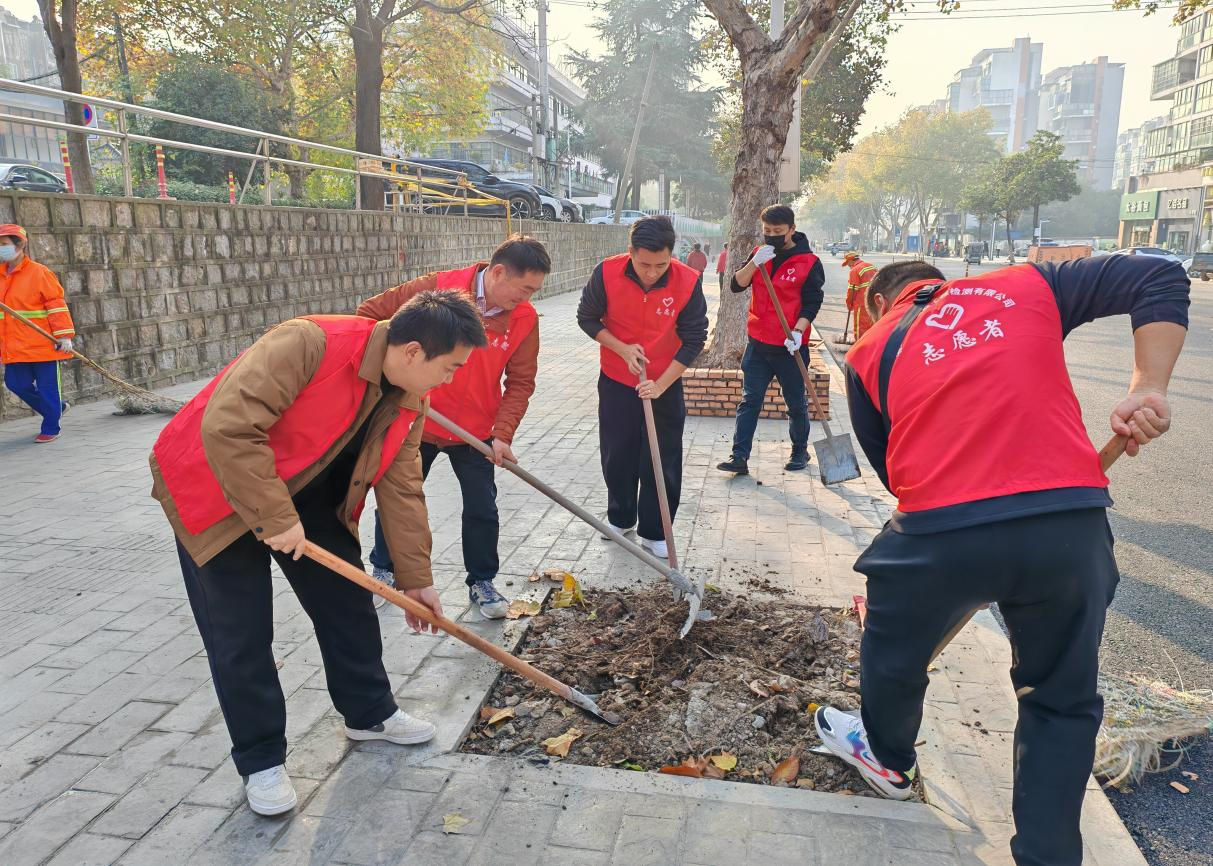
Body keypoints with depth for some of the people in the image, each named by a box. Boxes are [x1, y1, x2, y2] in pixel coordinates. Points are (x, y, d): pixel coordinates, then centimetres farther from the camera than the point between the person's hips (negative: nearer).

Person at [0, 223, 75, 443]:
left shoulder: (39, 272, -9)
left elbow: (57, 304, -12)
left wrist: (64, 335, -17)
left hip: (43, 344, -7)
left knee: (47, 387, 1)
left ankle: (50, 429, 14)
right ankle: (56, 408, 29)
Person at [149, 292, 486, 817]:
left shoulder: (409, 403, -9)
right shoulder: (310, 344, -34)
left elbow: (401, 491, -1)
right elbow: (227, 427, -37)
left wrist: (415, 578, 1)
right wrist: (275, 518, -31)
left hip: (308, 494, 7)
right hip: (213, 486, -7)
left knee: (348, 601, 10)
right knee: (241, 633, -3)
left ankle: (369, 712, 31)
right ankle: (260, 760, 16)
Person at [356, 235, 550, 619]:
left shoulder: (525, 319, -11)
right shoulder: (437, 288, -19)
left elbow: (520, 383, -7)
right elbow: (370, 314, -11)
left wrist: (502, 434, -17)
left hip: (476, 431, 1)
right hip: (416, 420, -1)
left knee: (482, 510, 7)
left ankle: (482, 582, 28)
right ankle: (383, 570, 37)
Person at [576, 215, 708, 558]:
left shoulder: (689, 282, -20)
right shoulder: (607, 273, -19)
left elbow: (694, 340, -13)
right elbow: (587, 317, -4)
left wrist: (660, 385, -18)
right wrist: (623, 349, -16)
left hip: (666, 384, -1)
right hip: (616, 382, 1)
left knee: (663, 463, 3)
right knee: (617, 456, 12)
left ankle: (655, 533, 19)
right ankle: (620, 519, 34)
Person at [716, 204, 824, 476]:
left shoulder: (809, 262, -6)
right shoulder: (760, 254, 8)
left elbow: (812, 303, -8)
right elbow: (736, 285, -2)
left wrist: (798, 331, -22)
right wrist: (755, 263, -18)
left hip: (790, 347, -4)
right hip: (758, 343, 4)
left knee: (796, 403, 10)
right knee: (749, 401, 1)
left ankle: (800, 452, 28)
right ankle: (739, 457, 2)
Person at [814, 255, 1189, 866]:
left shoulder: (869, 352, 15)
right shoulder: (1029, 287, 18)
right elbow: (1160, 279, 14)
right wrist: (1147, 390, 7)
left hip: (939, 532, -1)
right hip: (1073, 525, 2)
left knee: (892, 650, 29)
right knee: (1064, 703, 24)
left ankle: (888, 758, 54)